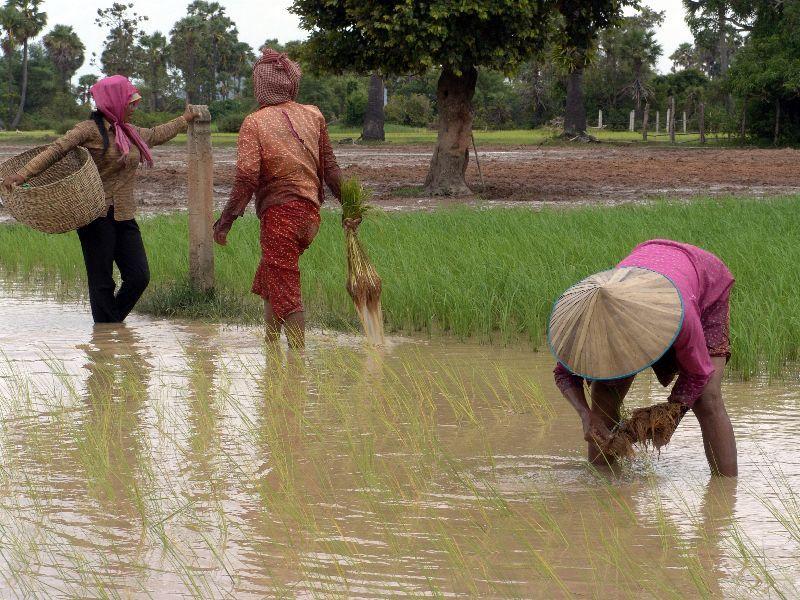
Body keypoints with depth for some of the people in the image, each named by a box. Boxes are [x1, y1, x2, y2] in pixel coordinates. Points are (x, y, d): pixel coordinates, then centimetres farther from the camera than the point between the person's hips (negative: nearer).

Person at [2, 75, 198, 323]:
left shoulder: (130, 132, 16)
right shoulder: (90, 129, -7)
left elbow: (155, 135, 37)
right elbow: (57, 150, -17)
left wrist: (184, 120, 51)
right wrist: (23, 174, -30)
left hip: (124, 217, 7)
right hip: (97, 216, -7)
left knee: (139, 277, -1)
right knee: (102, 282, -3)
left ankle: (111, 325, 18)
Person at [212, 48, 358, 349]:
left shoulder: (254, 123, -8)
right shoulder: (313, 116, 6)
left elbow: (246, 179, -16)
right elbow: (330, 169, 9)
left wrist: (224, 222, -11)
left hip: (278, 214, -6)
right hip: (310, 214, 6)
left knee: (285, 292, -1)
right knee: (267, 283, 22)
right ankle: (270, 347, 23)